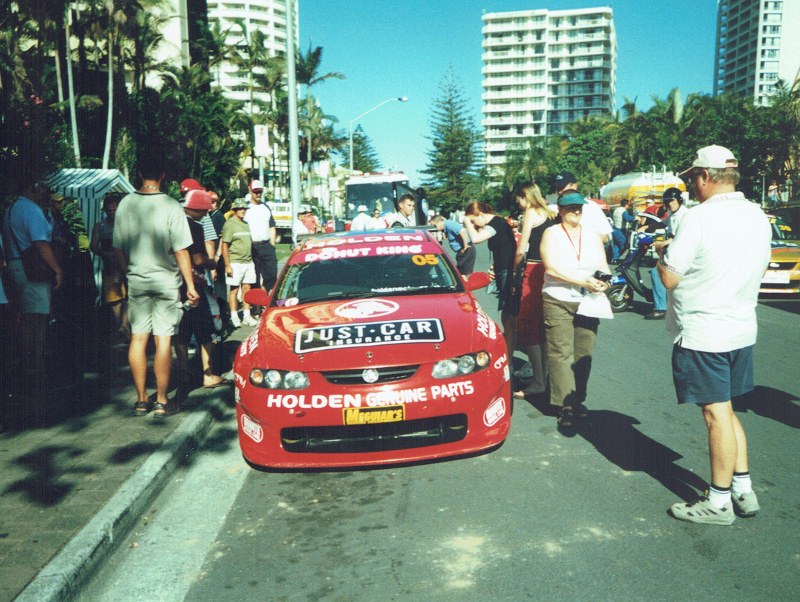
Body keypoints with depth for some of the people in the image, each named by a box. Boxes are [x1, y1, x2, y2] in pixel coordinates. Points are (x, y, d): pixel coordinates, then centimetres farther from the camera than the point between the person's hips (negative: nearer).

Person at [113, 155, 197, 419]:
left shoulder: (125, 204, 0)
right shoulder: (170, 206, -12)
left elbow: (118, 248, 6)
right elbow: (181, 251, -12)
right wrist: (190, 285, -6)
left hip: (136, 281, 4)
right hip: (166, 281, -4)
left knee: (137, 338, 9)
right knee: (163, 340, 1)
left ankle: (141, 399, 16)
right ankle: (162, 401, 7)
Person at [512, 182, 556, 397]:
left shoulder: (531, 213, -7)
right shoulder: (550, 214, 16)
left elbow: (521, 250, -10)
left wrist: (514, 268, 4)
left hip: (534, 271, -8)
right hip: (550, 271, 8)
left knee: (528, 326, -4)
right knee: (543, 327, 14)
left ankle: (538, 383, -6)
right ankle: (546, 376, 19)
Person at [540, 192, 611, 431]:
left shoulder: (592, 235, 14)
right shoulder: (551, 234, 0)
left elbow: (603, 267, 9)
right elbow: (552, 269, -12)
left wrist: (603, 281, -14)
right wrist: (583, 281, -19)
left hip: (587, 302, 4)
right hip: (558, 302, -4)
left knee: (583, 355, 5)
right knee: (562, 355, -7)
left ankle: (578, 401, 17)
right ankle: (566, 408, -5)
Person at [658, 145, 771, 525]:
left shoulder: (699, 217, -17)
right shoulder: (758, 216, 7)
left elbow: (670, 278, -17)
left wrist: (664, 252, 4)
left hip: (702, 334, -8)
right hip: (742, 331, 8)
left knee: (717, 415, 1)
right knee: (726, 411, 19)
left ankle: (719, 502, 13)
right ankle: (743, 490, 25)